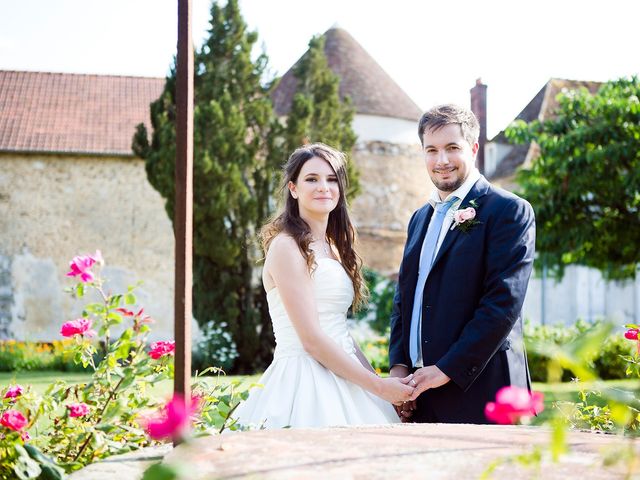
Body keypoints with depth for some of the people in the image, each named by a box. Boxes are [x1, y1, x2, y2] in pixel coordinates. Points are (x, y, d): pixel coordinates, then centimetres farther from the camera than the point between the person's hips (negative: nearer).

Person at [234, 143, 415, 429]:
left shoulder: (333, 248, 15)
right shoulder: (287, 246, -10)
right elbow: (311, 339, -15)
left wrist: (385, 383, 7)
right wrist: (378, 386, -12)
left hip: (340, 381, 8)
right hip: (305, 381, -7)